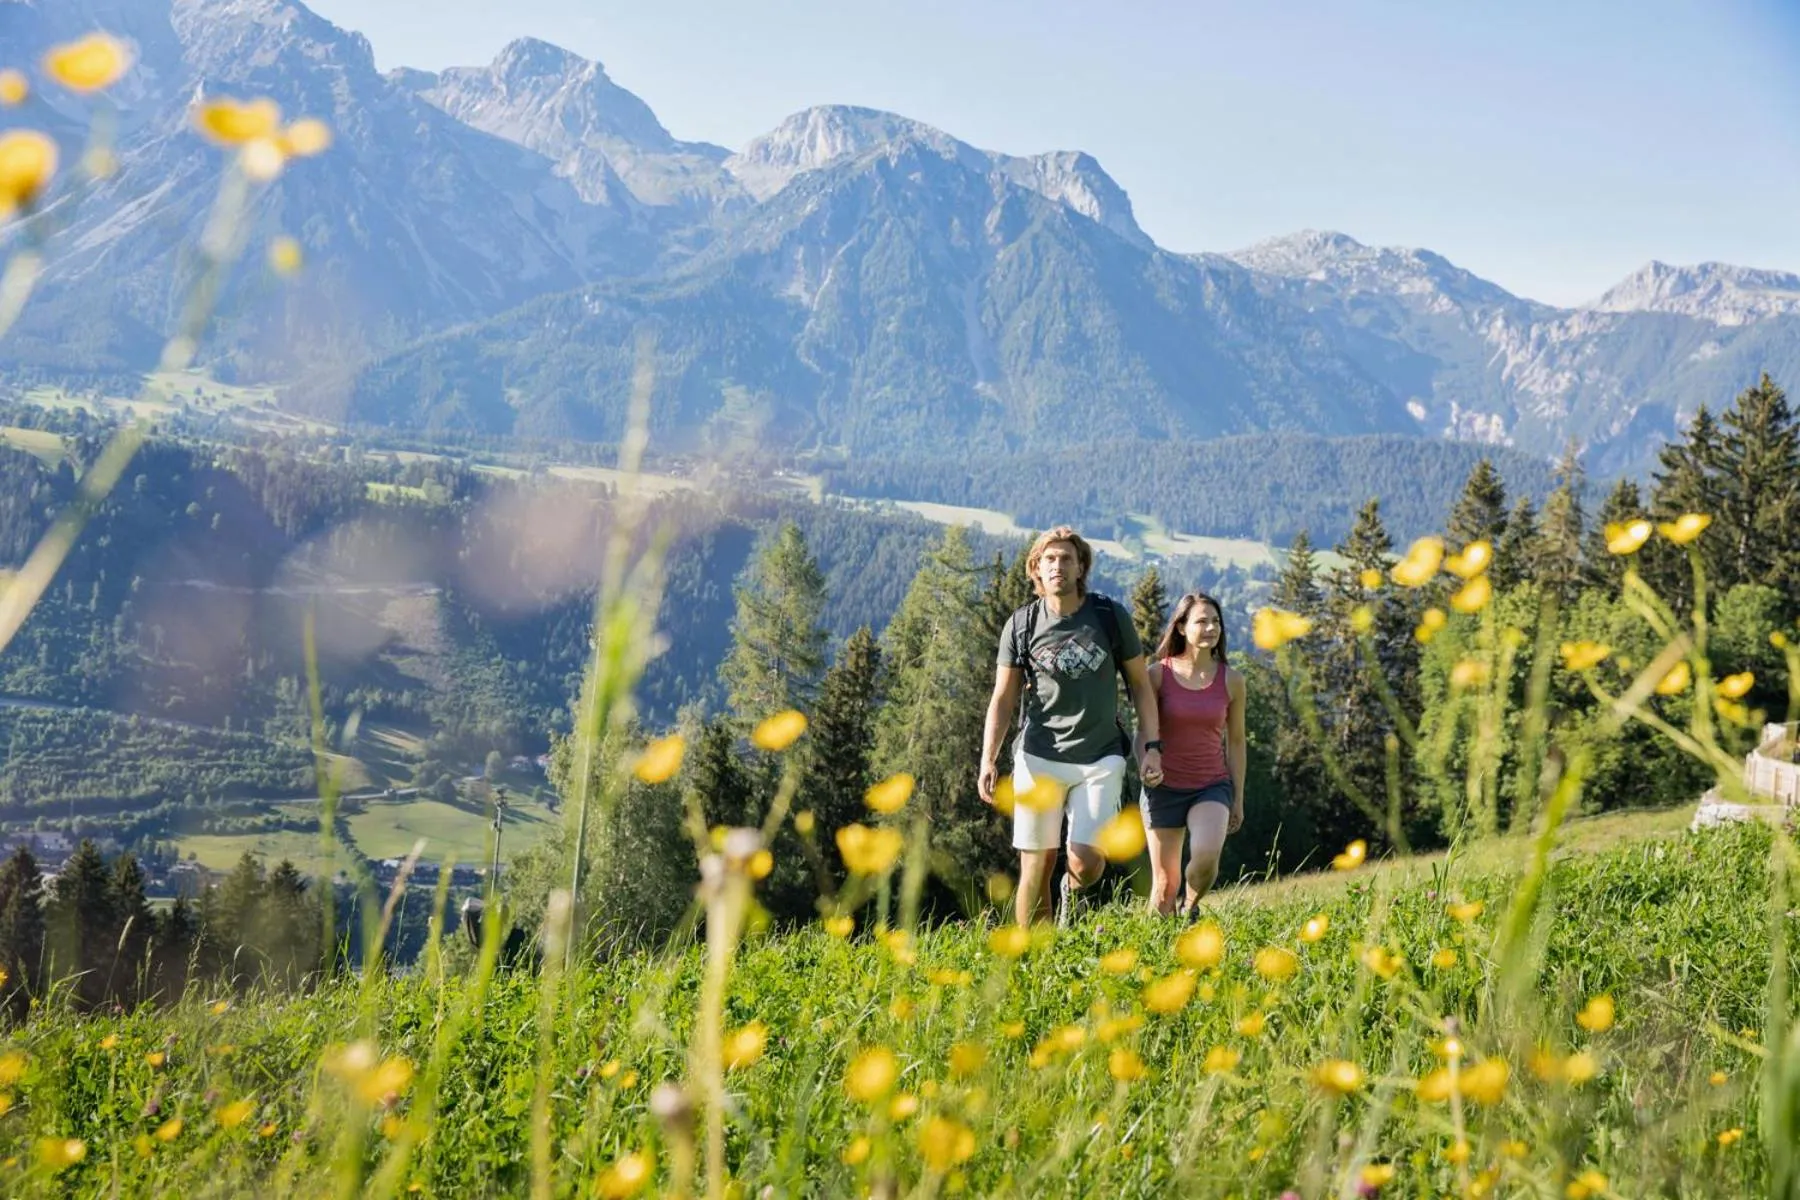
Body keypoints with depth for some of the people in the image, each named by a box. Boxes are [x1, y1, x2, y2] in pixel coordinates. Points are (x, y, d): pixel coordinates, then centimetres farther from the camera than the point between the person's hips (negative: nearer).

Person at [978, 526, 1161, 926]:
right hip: (1039, 758, 0)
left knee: (1087, 863, -11)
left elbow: (1140, 684, 10)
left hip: (1100, 758, 0)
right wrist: (988, 759, -7)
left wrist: (1152, 746, 2)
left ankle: (1072, 895, 25)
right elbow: (1003, 698, 4)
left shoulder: (1111, 617, 2)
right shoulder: (1021, 625, 2)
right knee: (1036, 866, -1)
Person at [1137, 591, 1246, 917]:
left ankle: (1190, 908, 4)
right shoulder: (1158, 674, -4)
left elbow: (1236, 741, 8)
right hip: (1165, 787, 0)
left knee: (1206, 855, -27)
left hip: (1213, 786, 0)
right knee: (1164, 884, 2)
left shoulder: (1231, 681, 0)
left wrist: (1238, 798, 9)